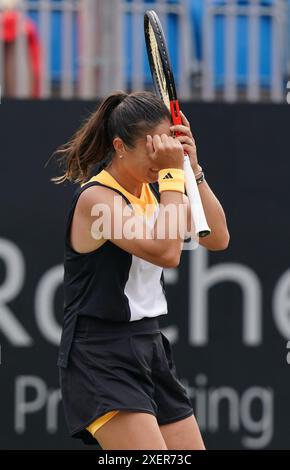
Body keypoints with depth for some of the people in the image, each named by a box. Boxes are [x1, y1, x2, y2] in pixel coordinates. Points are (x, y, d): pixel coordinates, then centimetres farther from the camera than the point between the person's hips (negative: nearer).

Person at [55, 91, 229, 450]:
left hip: (151, 350, 9)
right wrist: (173, 172, -21)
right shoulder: (97, 198, -16)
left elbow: (217, 238, 3)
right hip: (102, 357, -9)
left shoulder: (153, 189, 9)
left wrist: (192, 168, -5)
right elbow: (167, 252, -27)